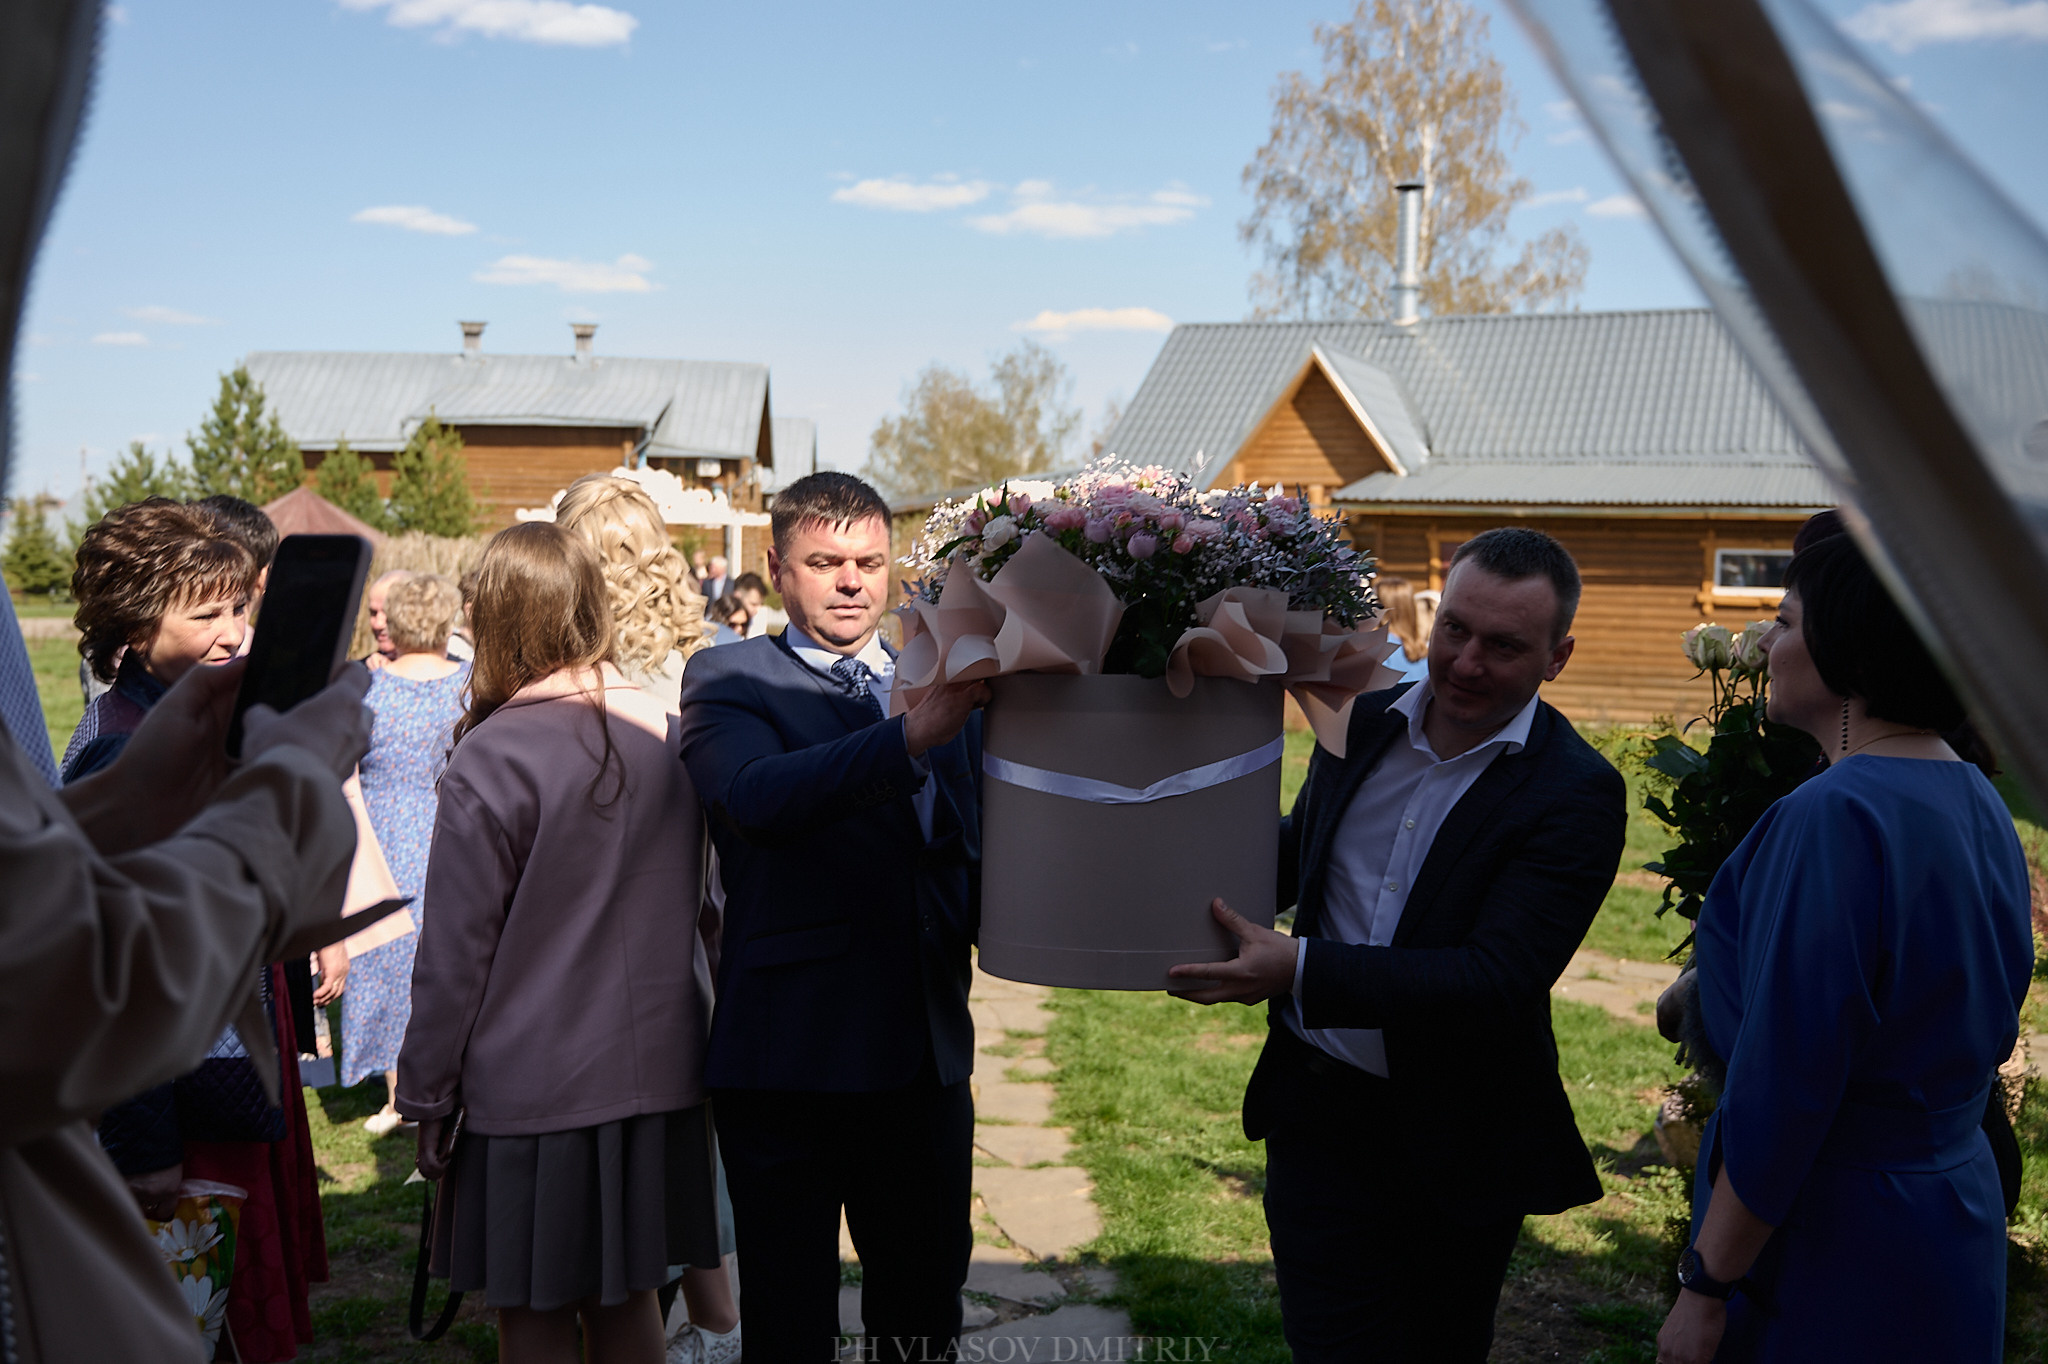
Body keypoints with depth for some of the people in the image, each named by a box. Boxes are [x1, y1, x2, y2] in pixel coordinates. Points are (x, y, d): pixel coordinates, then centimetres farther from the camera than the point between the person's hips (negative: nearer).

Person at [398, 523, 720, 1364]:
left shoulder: (492, 760, -16)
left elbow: (453, 954, -11)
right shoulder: (665, 736, 1)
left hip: (531, 1089, -5)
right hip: (652, 1073, 6)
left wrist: (427, 1100, -1)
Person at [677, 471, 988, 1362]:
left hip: (926, 1059, 5)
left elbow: (976, 856, 13)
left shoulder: (948, 688, 11)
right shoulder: (727, 681, -4)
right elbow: (757, 796, -25)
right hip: (788, 1060, -4)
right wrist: (913, 737, -38)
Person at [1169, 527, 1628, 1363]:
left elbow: (1498, 981, -26)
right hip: (1317, 1114, 3)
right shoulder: (1364, 722, 0)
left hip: (1457, 1147, -3)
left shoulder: (1576, 798, -16)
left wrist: (1300, 969, -32)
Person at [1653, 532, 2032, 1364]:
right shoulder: (1978, 803, 4)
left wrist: (1706, 1288, -17)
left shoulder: (1833, 818, -24)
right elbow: (1988, 1033, 14)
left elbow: (1781, 1094, -24)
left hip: (1836, 1255, -9)